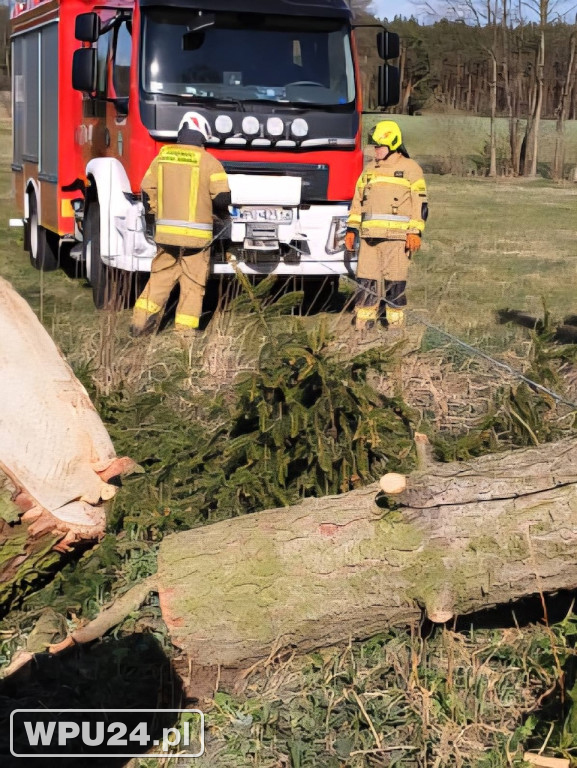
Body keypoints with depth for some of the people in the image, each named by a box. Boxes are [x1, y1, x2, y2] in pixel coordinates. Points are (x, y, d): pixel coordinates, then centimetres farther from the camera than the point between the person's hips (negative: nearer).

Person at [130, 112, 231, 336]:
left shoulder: (162, 156, 6)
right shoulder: (208, 161, -6)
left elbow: (147, 191, 8)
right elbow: (222, 196, -10)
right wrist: (223, 216, 11)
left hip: (166, 232, 4)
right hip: (196, 234, -4)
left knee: (160, 277, 16)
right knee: (193, 284, 5)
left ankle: (140, 321, 12)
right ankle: (184, 331, 6)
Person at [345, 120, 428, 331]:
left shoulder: (410, 169, 3)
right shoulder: (369, 170, 19)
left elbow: (420, 203, -1)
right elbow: (357, 201, 22)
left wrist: (415, 232, -10)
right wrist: (351, 229, 14)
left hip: (396, 236, -5)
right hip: (369, 235, 5)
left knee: (395, 281, -3)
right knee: (366, 280, 2)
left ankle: (396, 326, 4)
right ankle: (362, 326, 7)